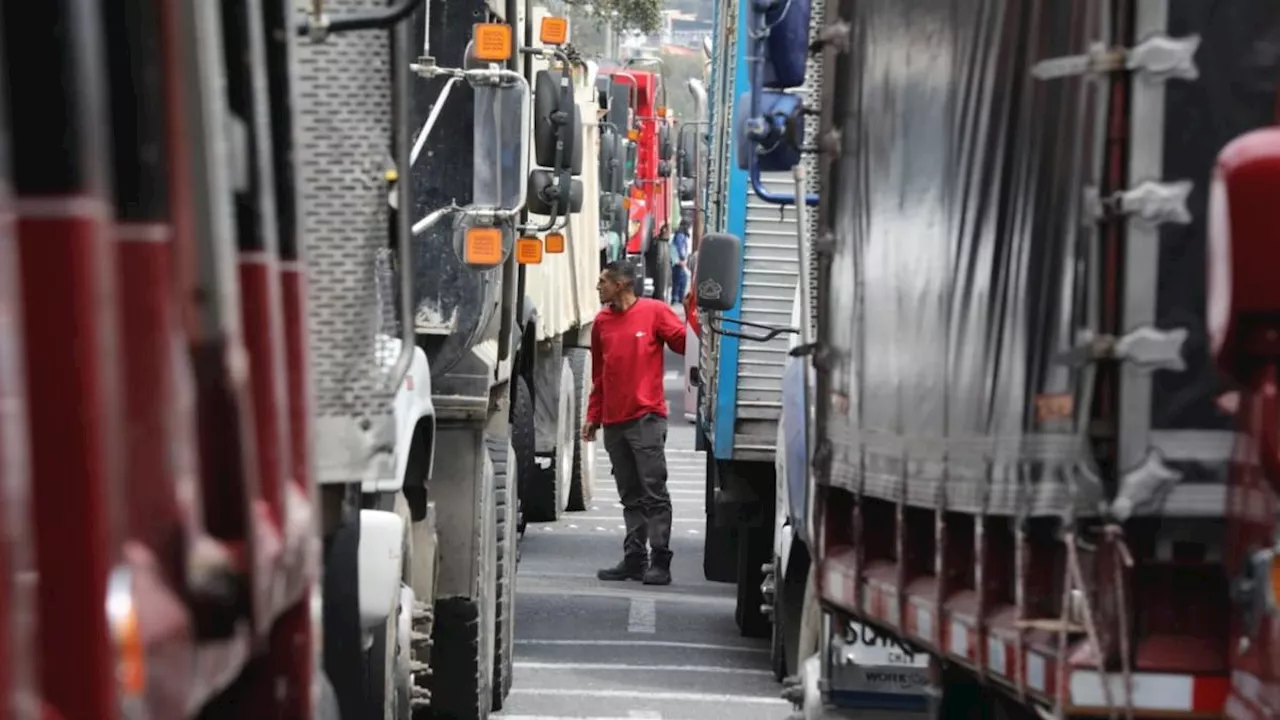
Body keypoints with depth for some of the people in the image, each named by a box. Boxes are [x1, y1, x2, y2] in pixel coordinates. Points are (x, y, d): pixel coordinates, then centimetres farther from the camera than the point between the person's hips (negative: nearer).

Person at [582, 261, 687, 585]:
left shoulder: (654, 311, -1)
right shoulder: (602, 321, 14)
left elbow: (685, 342, -7)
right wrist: (593, 416, 16)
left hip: (646, 417, -6)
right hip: (613, 422, 6)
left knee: (654, 492, -6)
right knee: (630, 496, 10)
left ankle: (660, 561, -5)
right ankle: (634, 559, 15)